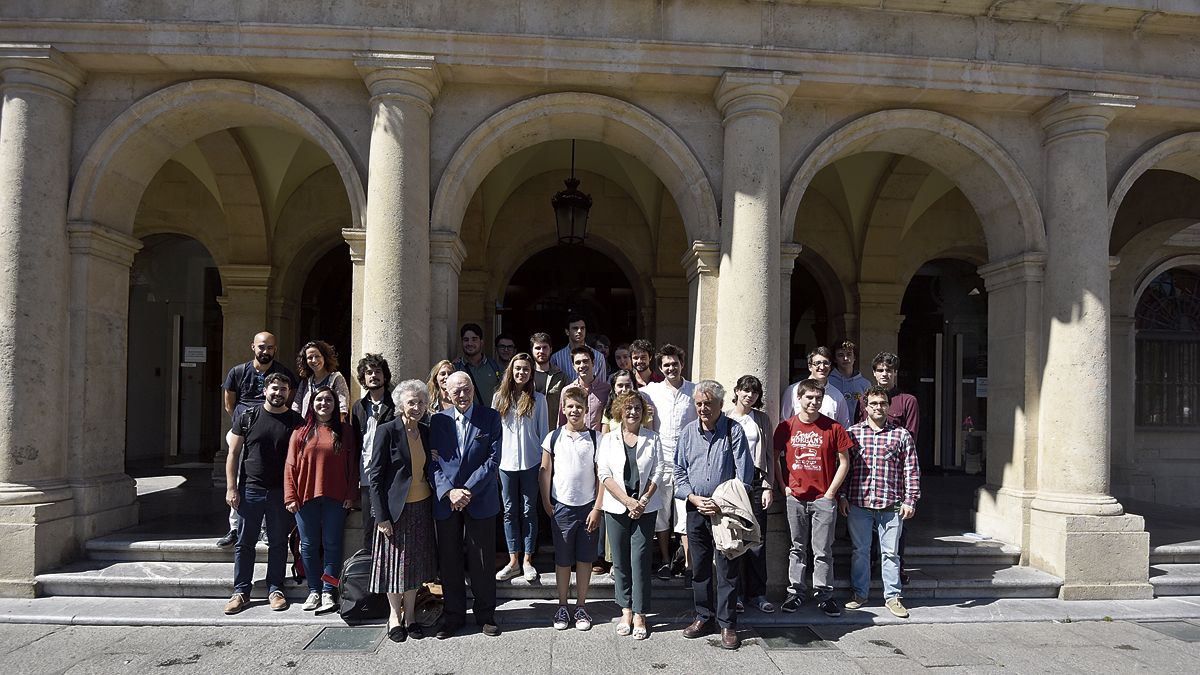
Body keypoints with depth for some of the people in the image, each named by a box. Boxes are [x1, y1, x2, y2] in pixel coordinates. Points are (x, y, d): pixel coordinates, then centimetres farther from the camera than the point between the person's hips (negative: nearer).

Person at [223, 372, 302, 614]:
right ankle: (241, 591, 17)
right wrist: (231, 488, -4)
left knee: (278, 543, 8)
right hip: (250, 490, 0)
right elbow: (233, 453, 3)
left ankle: (275, 589, 19)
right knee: (245, 543, 7)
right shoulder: (248, 417, 2)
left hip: (280, 493, 0)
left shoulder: (295, 421, 2)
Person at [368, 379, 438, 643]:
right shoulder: (387, 431, -11)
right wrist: (381, 516, -15)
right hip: (396, 508, -5)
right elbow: (375, 476, -12)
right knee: (394, 561, 6)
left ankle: (410, 614, 26)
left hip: (421, 507, 5)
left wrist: (434, 506, 7)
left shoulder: (426, 432, 5)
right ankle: (394, 614, 24)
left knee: (415, 562, 12)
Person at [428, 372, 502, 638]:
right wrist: (449, 492, -14)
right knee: (449, 562, 10)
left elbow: (493, 459, -7)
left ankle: (485, 615, 23)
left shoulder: (490, 418, -2)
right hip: (445, 501, 2)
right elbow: (432, 463, 0)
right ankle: (453, 616, 25)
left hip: (480, 502, -2)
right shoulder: (438, 420, 3)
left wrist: (468, 491, -14)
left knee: (482, 563, 7)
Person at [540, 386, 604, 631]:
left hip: (588, 507, 0)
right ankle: (562, 607, 20)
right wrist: (546, 503, 0)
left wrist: (597, 508, -5)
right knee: (562, 559, 8)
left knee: (584, 558, 7)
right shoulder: (553, 437, 0)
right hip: (561, 507, 0)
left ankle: (581, 606, 20)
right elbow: (545, 471, 6)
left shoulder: (595, 438, -2)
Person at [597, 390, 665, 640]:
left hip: (645, 507, -1)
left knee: (640, 561, -3)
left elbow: (658, 472, 2)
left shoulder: (652, 438, 6)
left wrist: (643, 501, -10)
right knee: (620, 562, 6)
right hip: (616, 508, 1)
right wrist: (628, 501, -12)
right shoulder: (609, 439, 5)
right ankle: (626, 612, 18)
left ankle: (640, 616, 5)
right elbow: (604, 474, -3)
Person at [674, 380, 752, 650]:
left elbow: (744, 474, -7)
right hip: (695, 509, 4)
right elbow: (679, 471, 10)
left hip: (726, 509, -4)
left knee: (727, 569, -1)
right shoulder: (688, 432, 7)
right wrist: (695, 499, -5)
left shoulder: (734, 430, -5)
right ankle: (704, 617, 25)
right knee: (699, 566, 11)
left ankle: (727, 624, 10)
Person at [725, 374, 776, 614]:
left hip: (756, 480, 2)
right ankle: (736, 592, 11)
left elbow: (768, 455, 10)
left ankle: (757, 593, 12)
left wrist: (768, 487, 2)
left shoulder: (761, 419, 11)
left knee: (757, 540, 2)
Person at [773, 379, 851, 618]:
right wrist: (785, 487, 0)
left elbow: (844, 462, 1)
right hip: (796, 498, 2)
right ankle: (795, 591, 21)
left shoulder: (833, 428, -3)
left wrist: (831, 492, -4)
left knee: (823, 550, 4)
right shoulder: (786, 427, 1)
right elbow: (775, 459, 9)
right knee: (797, 548, 11)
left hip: (823, 499, -1)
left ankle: (824, 594, 15)